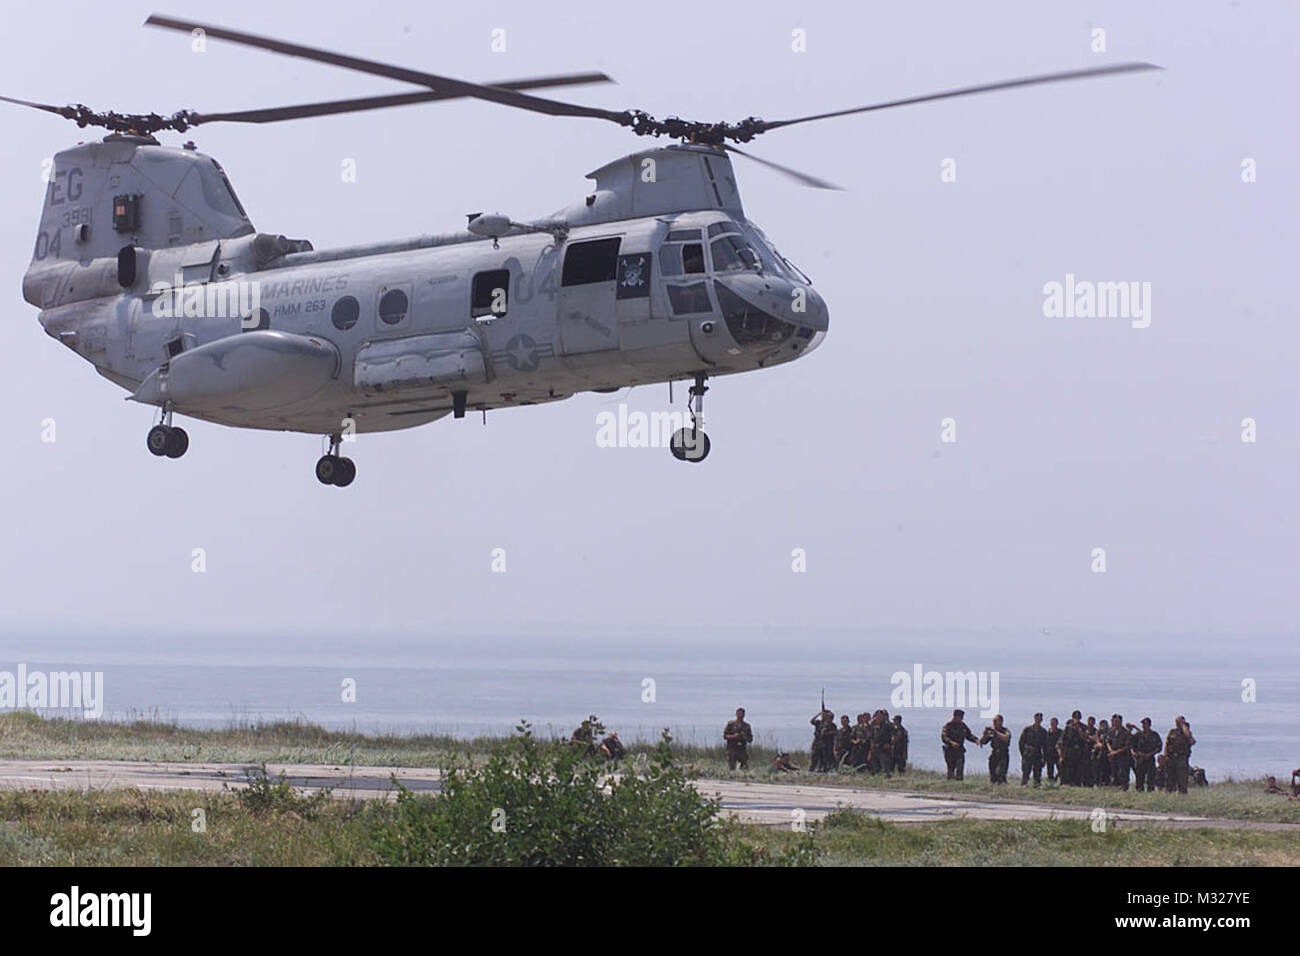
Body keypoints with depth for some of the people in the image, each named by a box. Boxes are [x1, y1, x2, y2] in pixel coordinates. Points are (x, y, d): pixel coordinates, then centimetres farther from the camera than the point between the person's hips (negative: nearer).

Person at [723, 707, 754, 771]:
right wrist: (733, 736, -14)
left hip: (743, 750, 2)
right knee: (731, 769, -6)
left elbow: (750, 739, 12)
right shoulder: (730, 724, 5)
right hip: (732, 749, -2)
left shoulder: (747, 726, 11)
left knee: (745, 769, -4)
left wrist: (745, 738, -10)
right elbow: (725, 736, 2)